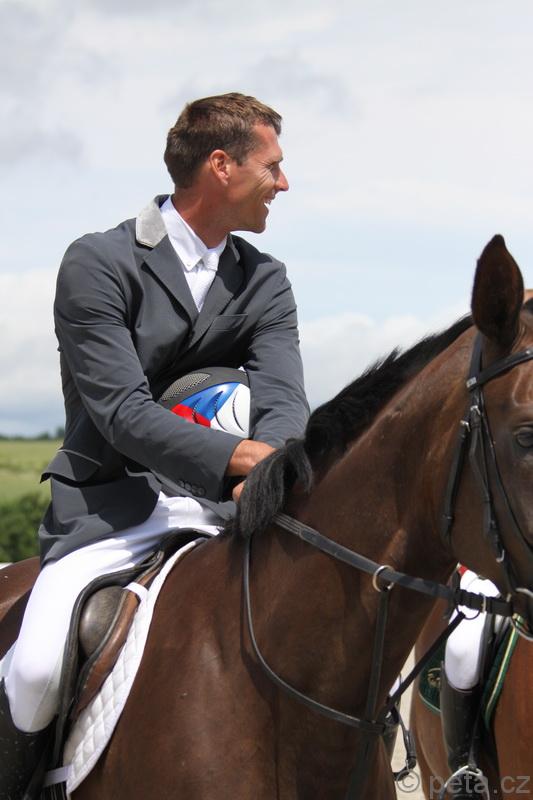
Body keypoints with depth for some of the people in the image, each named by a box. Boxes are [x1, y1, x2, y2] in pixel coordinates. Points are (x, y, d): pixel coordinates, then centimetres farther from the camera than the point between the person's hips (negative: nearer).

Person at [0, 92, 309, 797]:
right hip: (113, 499, -5)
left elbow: (283, 399, -4)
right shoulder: (99, 264, -7)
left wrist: (270, 462, -29)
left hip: (224, 502, 5)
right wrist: (234, 458, -32)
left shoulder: (265, 282, 10)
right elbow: (123, 411, -17)